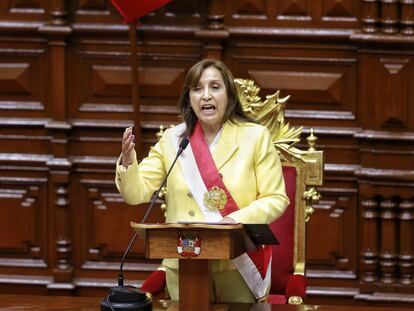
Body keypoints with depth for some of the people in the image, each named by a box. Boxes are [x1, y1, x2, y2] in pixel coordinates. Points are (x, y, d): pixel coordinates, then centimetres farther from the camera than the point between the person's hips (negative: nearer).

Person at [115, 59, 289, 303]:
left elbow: (275, 199, -4)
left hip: (241, 264, -2)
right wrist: (128, 162, -19)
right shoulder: (172, 139, 3)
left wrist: (238, 220, -21)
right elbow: (137, 193, 1)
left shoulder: (256, 136, -3)